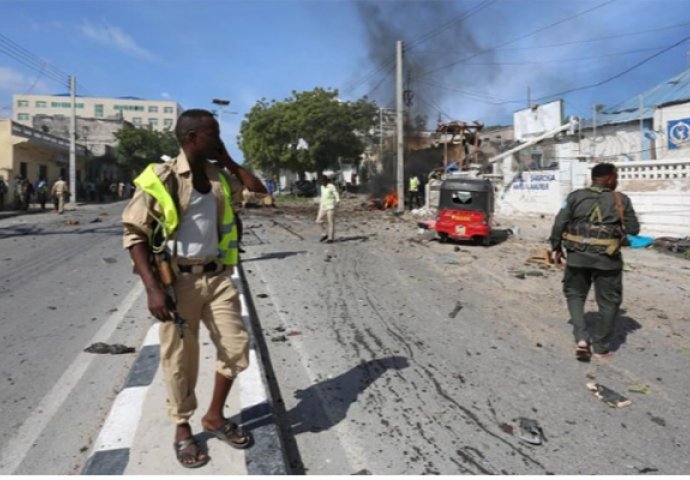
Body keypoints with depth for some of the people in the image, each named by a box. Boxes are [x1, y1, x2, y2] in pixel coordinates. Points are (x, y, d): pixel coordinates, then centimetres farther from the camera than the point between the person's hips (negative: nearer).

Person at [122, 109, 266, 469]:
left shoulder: (219, 177, 7)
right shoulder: (160, 179, -10)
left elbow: (259, 189, 15)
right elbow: (134, 234, -10)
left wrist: (227, 160, 6)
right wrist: (153, 288, -17)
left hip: (217, 277, 5)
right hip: (178, 281, -5)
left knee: (236, 347, 6)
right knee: (180, 359, 7)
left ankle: (215, 417, 28)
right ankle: (182, 429, 29)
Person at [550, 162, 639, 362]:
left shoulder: (575, 196, 4)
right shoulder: (621, 199, 2)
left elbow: (559, 223, 0)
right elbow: (634, 229, 6)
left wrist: (556, 248, 10)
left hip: (578, 255, 1)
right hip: (607, 258, -1)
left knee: (575, 294, 19)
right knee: (608, 302, 13)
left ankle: (581, 338, 3)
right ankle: (600, 347, 20)